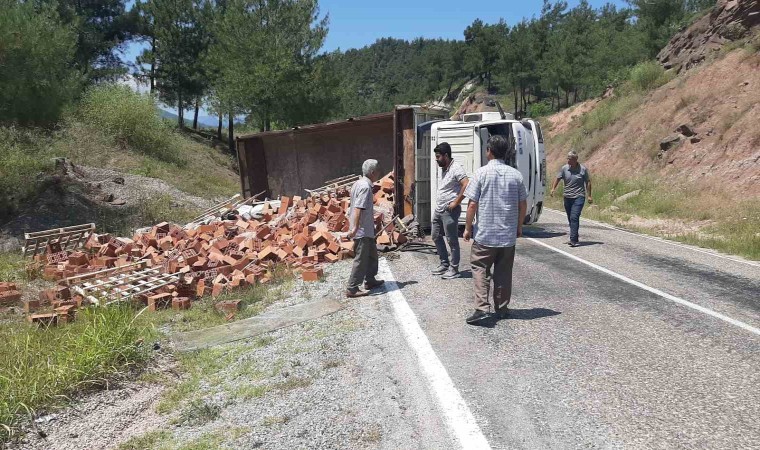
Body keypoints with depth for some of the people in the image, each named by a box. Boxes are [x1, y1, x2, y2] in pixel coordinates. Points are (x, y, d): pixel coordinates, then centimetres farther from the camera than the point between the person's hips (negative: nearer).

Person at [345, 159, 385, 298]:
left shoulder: (359, 183, 12)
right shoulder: (365, 187, -19)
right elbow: (358, 209, -27)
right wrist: (355, 228, -30)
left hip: (366, 230, 11)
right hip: (362, 230, -11)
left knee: (372, 254, 22)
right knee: (361, 259, -5)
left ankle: (370, 281, 34)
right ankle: (352, 289, 0)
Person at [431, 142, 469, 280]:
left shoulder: (456, 168, -16)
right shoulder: (444, 169, 13)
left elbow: (467, 186, -27)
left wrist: (456, 202, -22)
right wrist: (438, 204, 15)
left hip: (449, 211, -10)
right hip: (438, 209, 10)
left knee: (452, 240, -1)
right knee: (436, 237, 15)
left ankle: (454, 269, 9)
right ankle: (444, 264, 27)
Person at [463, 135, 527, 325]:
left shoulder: (482, 173, -9)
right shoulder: (515, 174, 1)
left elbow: (472, 204, -11)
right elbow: (523, 205, 6)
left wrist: (468, 228, -1)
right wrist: (519, 227, 19)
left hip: (485, 233, -3)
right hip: (509, 235, 4)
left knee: (480, 268, 5)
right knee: (504, 272, 13)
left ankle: (482, 307, -7)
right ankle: (501, 309, 22)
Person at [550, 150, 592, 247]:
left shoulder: (583, 169, -2)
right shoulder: (564, 168, 4)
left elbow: (588, 182, 4)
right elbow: (558, 178, 2)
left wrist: (589, 196, 2)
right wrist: (553, 188, -14)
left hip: (579, 197, -4)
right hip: (567, 197, 4)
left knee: (574, 217, -16)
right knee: (570, 219, 11)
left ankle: (573, 240, -19)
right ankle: (575, 238, 25)